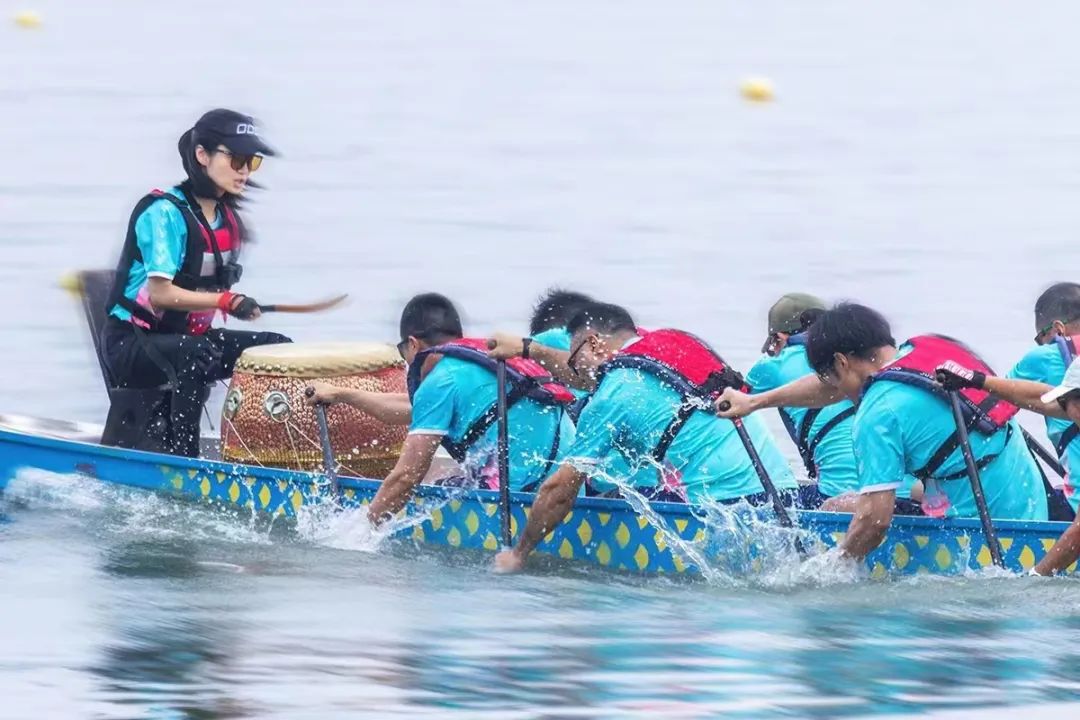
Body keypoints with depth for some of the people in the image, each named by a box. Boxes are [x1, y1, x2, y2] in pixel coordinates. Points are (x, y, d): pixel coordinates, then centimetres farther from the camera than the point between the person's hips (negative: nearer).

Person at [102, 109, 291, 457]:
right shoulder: (165, 212, -18)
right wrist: (225, 301, -28)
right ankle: (177, 454, -33)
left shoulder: (227, 218, 8)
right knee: (200, 353, -38)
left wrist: (237, 304, 2)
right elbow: (159, 293, -25)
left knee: (279, 349, -1)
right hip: (131, 341, -9)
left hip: (188, 334, 9)